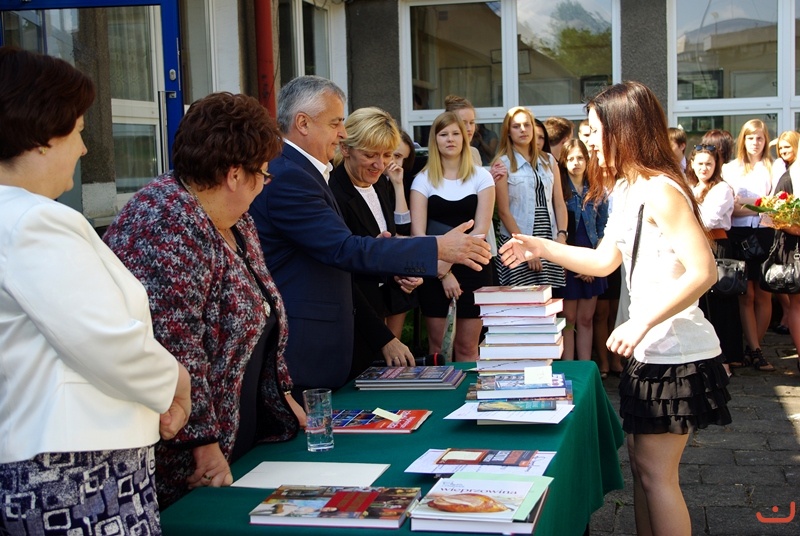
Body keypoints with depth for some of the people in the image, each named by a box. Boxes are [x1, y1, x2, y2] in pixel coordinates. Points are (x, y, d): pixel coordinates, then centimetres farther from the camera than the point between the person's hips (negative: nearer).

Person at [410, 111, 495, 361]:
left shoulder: (481, 177, 3)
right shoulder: (423, 179, 3)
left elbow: (481, 229, -5)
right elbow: (417, 232, -5)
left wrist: (448, 262, -13)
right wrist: (443, 273, -12)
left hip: (472, 268, 0)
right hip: (434, 272, 0)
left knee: (467, 348, 2)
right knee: (437, 347, 5)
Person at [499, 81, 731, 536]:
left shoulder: (660, 190, -19)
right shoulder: (628, 191, 11)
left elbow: (703, 272, -26)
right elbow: (604, 261, 19)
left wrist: (641, 322, -27)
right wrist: (542, 248, 12)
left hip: (678, 353, -9)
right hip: (651, 351, 10)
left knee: (656, 471, -2)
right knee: (642, 464, 15)